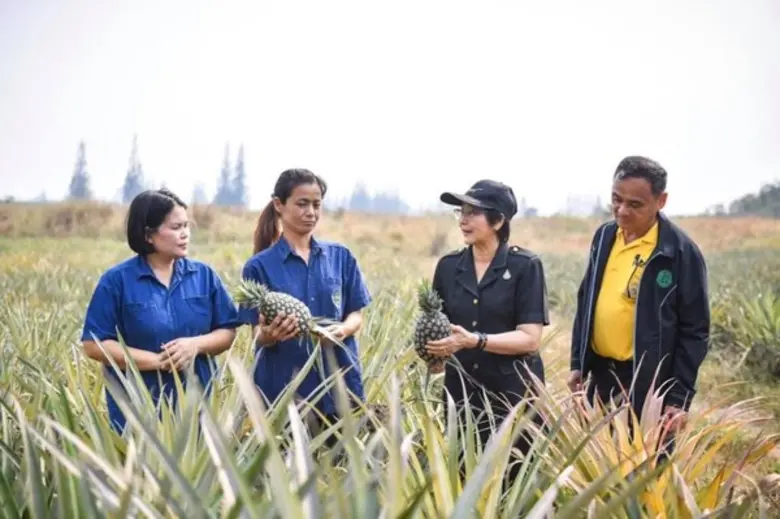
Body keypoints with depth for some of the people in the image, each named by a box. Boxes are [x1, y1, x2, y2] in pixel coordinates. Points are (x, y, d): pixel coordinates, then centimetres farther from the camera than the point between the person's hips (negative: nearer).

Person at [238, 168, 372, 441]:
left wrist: (342, 330, -15)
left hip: (339, 381, 2)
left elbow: (357, 315, 7)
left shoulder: (341, 257, 7)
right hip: (284, 387, -2)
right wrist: (270, 334, -25)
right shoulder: (260, 266, -1)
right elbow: (258, 336, -2)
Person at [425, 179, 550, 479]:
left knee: (512, 476, 0)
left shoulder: (525, 266, -7)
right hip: (461, 393, 4)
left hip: (514, 394, -3)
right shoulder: (449, 266, 6)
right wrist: (433, 348, -10)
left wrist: (474, 341, -23)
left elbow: (530, 338, -12)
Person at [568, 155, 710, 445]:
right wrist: (578, 362, 10)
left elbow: (694, 332, -10)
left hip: (649, 382, -6)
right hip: (602, 375, 6)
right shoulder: (604, 237, 5)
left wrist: (680, 396, -12)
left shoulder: (681, 252, -12)